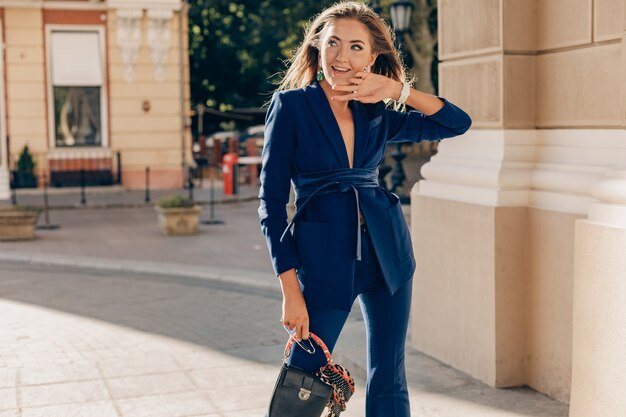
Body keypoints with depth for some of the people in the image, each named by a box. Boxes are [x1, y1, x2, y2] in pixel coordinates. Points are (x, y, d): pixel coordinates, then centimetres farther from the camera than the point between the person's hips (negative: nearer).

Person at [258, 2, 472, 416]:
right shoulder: (291, 105, -5)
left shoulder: (375, 115, 7)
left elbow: (458, 122, 9)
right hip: (324, 257, -4)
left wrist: (399, 91, -6)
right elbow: (272, 202, -8)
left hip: (386, 253, 4)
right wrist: (291, 292, -12)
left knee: (389, 382, 10)